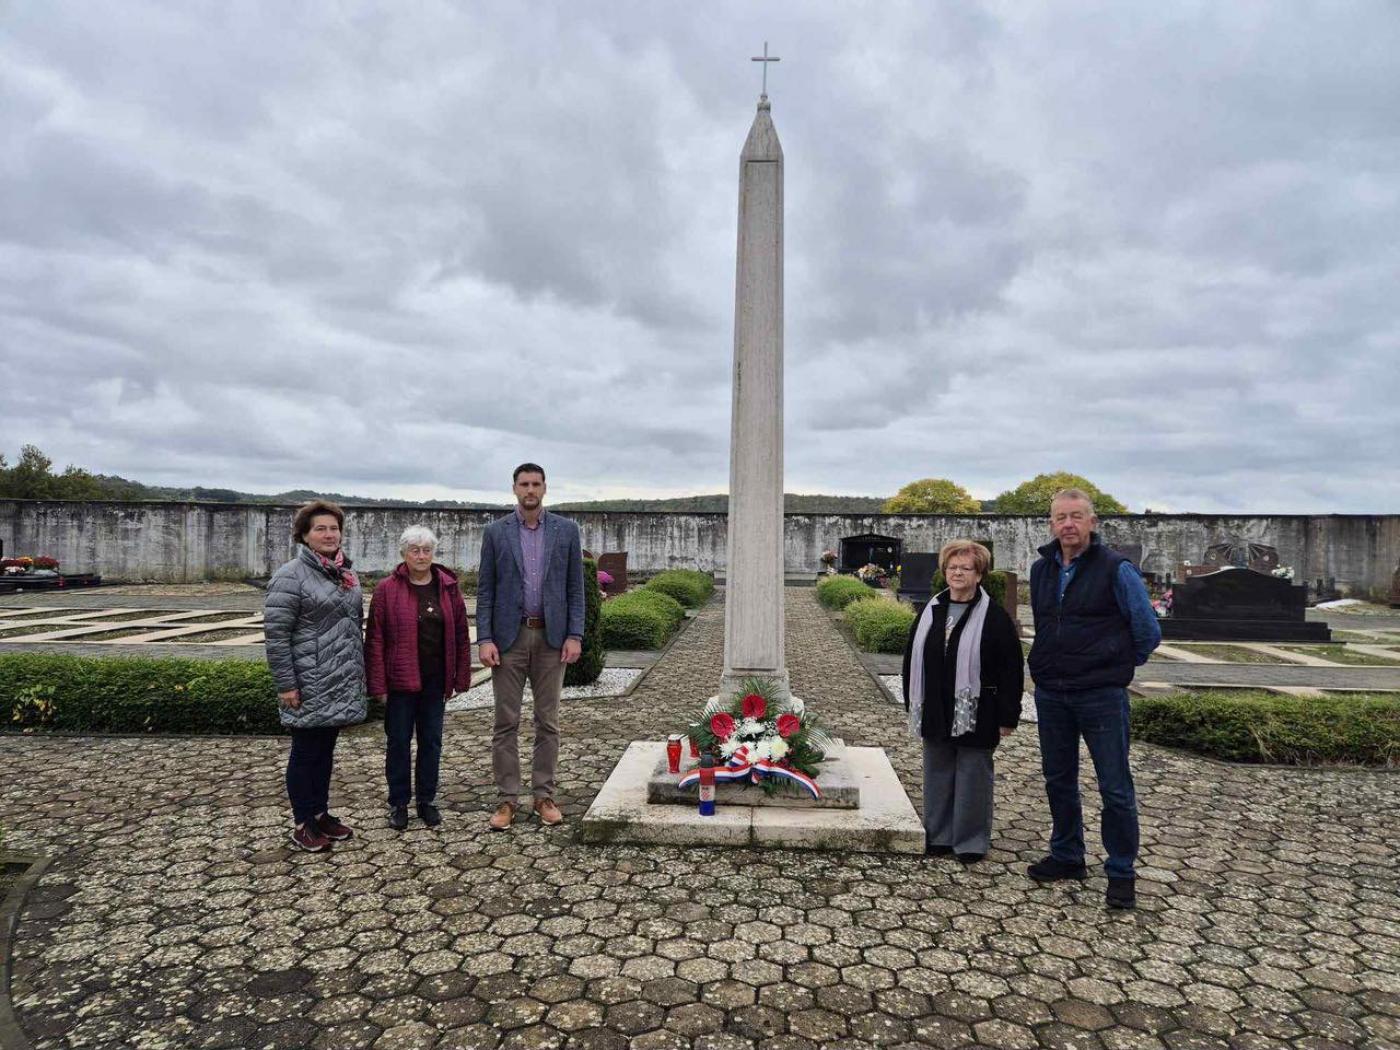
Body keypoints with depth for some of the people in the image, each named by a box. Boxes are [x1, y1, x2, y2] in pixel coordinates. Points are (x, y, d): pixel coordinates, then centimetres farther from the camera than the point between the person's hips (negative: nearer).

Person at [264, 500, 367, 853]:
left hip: (342, 684, 7)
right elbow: (275, 632, -15)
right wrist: (285, 684, -17)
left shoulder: (345, 573, 11)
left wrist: (359, 671, 17)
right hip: (309, 687, -7)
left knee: (325, 749, 16)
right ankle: (303, 824, 18)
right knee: (306, 752, 5)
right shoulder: (291, 576, -12)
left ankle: (321, 813, 29)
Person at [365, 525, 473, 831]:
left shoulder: (448, 587, 3)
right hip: (400, 680, -2)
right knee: (399, 742, 8)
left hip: (435, 681, 3)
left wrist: (462, 677, 3)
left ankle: (427, 799, 25)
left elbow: (461, 635, 5)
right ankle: (398, 803, 21)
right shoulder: (387, 589, -5)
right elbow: (375, 639, -6)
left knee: (432, 741, 11)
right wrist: (378, 685, -10)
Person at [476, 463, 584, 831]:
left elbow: (576, 587, 3)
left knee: (548, 721, 7)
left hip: (551, 636, 1)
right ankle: (508, 798, 14)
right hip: (508, 636, 0)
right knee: (506, 722, 4)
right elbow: (485, 590, 2)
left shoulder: (566, 530, 3)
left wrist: (575, 635, -5)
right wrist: (484, 638, -7)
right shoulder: (496, 531, 2)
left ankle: (543, 795, 18)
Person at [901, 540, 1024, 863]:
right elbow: (912, 658, 12)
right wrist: (913, 704, 10)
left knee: (972, 777, 4)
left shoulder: (995, 616, -7)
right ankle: (939, 836, 25)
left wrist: (1007, 716, -9)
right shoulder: (930, 612, 8)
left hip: (974, 714, -5)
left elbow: (1011, 669, -7)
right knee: (938, 775, 13)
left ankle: (971, 841, 18)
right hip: (935, 713, 5)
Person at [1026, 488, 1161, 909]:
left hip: (1101, 694, -5)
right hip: (1050, 694, 6)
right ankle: (1067, 856, 30)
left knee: (1115, 787, 3)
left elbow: (1147, 630, -4)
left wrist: (1120, 664, 8)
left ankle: (1121, 873, 17)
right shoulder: (1041, 570, 6)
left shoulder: (1115, 568, -11)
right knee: (1059, 780, 15)